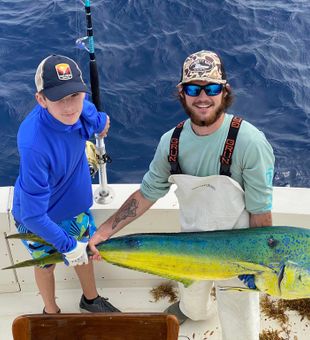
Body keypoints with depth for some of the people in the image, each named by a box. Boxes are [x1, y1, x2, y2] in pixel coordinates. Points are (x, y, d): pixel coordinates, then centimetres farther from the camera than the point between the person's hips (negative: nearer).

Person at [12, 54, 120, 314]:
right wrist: (67, 245, -24)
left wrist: (100, 122, 24)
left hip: (75, 201, 6)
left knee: (85, 250, 26)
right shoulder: (34, 144, -43)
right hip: (39, 217, -5)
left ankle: (91, 299, 57)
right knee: (46, 264, 22)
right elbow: (33, 214, -35)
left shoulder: (77, 107, -25)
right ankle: (51, 312, 52)